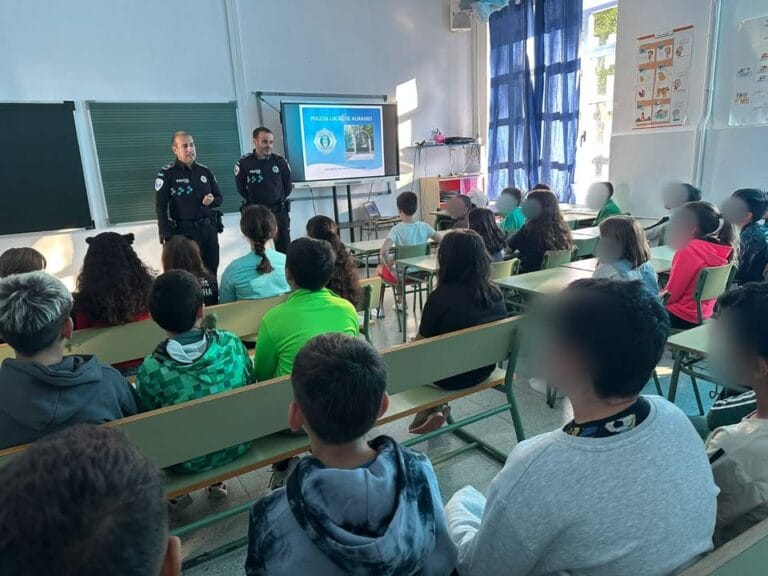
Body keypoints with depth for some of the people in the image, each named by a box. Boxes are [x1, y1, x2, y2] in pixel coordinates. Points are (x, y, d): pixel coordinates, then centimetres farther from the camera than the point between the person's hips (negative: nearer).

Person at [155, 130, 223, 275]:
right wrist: (168, 237, -14)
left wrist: (212, 200, -8)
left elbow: (219, 198, 16)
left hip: (209, 229, 5)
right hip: (185, 232, -4)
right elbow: (161, 208, -8)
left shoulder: (205, 171, 9)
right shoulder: (167, 174, -6)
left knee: (212, 272, 11)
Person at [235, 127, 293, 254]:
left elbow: (288, 185, 11)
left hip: (279, 211, 2)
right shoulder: (244, 163, -8)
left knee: (284, 249, 6)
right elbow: (241, 188, 3)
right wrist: (253, 202, 7)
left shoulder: (280, 161, -1)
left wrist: (279, 200, 9)